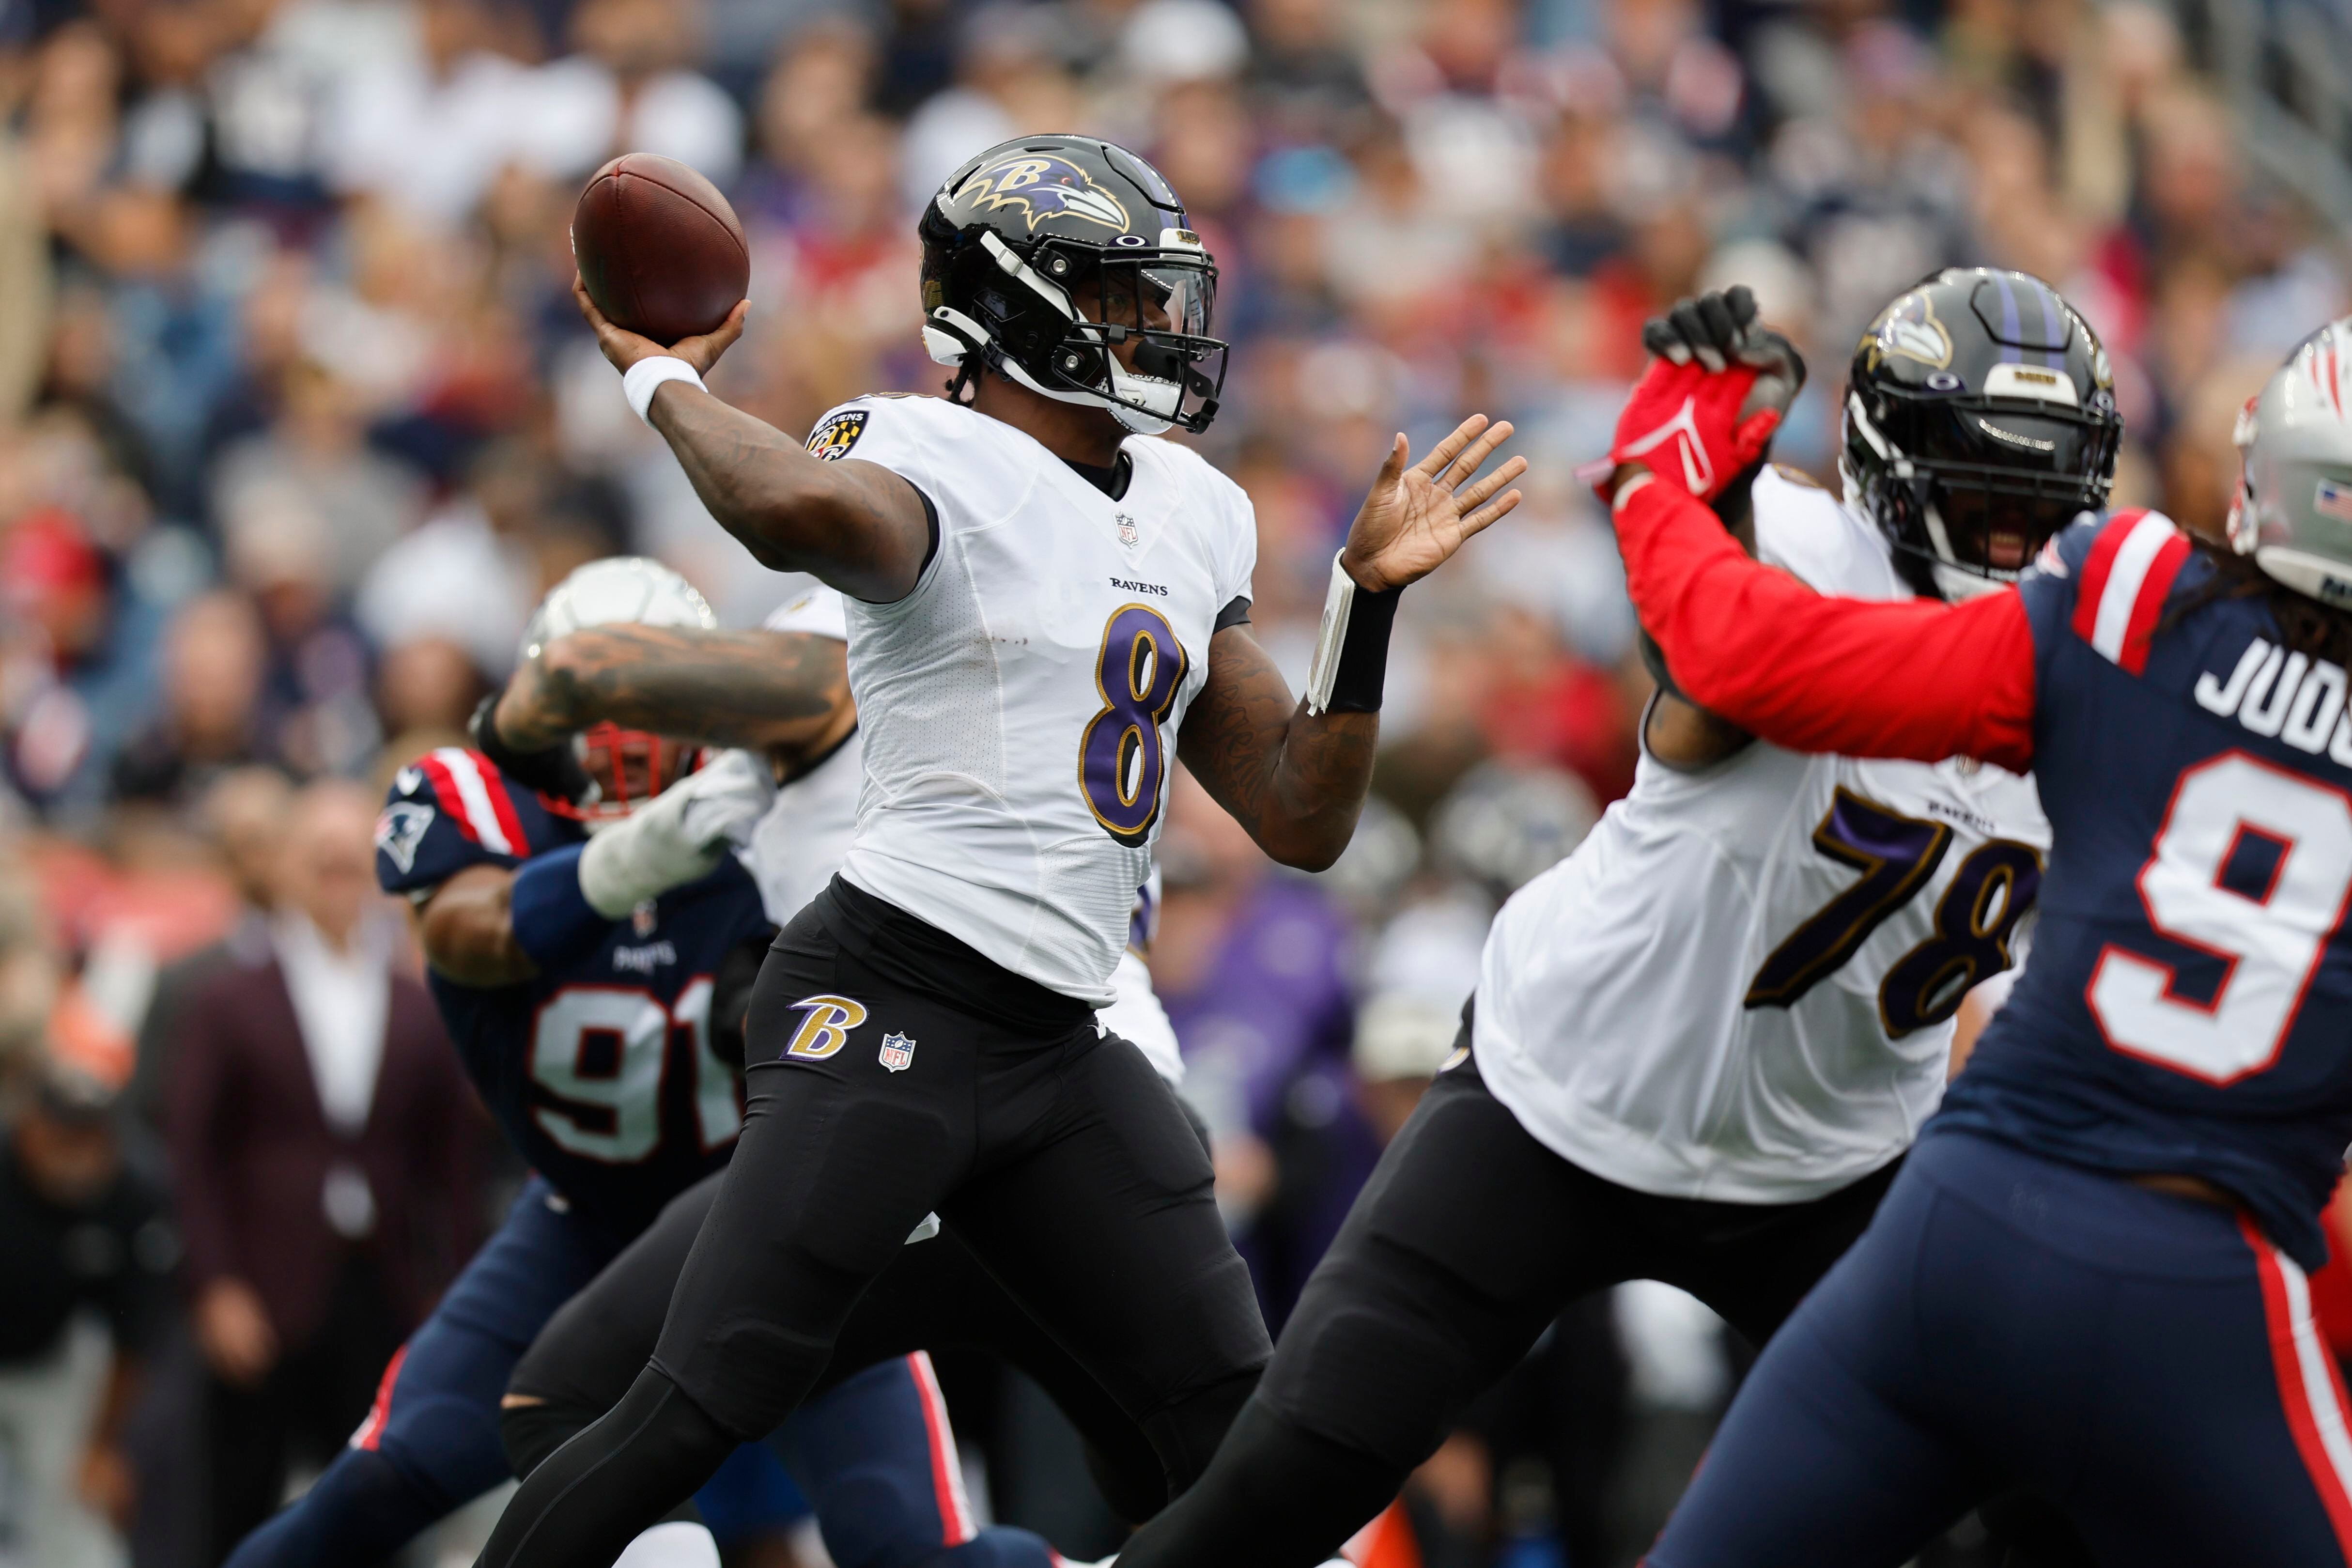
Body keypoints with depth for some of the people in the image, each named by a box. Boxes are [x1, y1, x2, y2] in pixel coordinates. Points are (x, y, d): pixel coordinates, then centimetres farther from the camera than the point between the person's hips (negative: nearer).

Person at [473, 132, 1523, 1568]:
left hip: (1060, 1056, 8)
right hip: (893, 1006, -8)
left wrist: (1371, 593, 10)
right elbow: (804, 507, -37)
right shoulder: (940, 467, -9)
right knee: (694, 1420, -15)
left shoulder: (1190, 516, 17)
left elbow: (1303, 820, 17)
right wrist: (667, 381, -18)